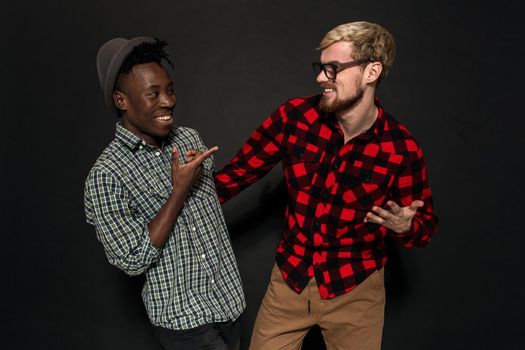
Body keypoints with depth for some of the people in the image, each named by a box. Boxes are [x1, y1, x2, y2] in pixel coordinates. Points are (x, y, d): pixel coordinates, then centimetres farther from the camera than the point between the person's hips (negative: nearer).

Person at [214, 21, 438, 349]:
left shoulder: (402, 149, -16)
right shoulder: (294, 116, -11)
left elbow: (426, 225, -3)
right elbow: (240, 171, -2)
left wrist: (404, 227, -25)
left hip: (353, 291, -1)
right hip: (289, 279, 2)